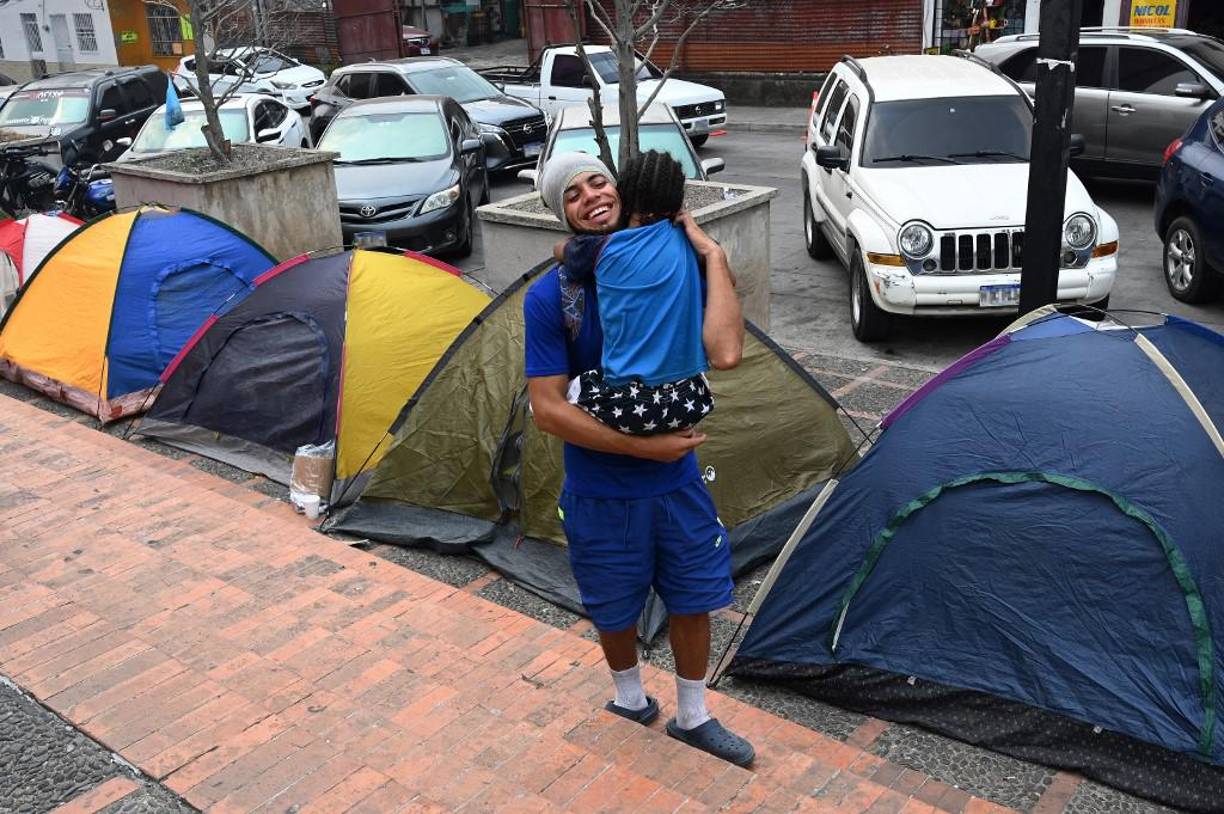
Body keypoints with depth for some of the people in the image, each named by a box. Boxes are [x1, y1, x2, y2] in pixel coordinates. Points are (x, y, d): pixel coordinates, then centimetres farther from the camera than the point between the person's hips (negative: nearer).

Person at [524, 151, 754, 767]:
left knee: (692, 601, 17)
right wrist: (642, 447, -22)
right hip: (602, 493, -2)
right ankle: (629, 698, 48)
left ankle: (693, 717, 41)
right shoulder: (550, 296, -15)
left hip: (678, 480, 3)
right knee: (615, 609, 18)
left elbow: (725, 353, -24)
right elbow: (547, 410, -18)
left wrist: (711, 254, -20)